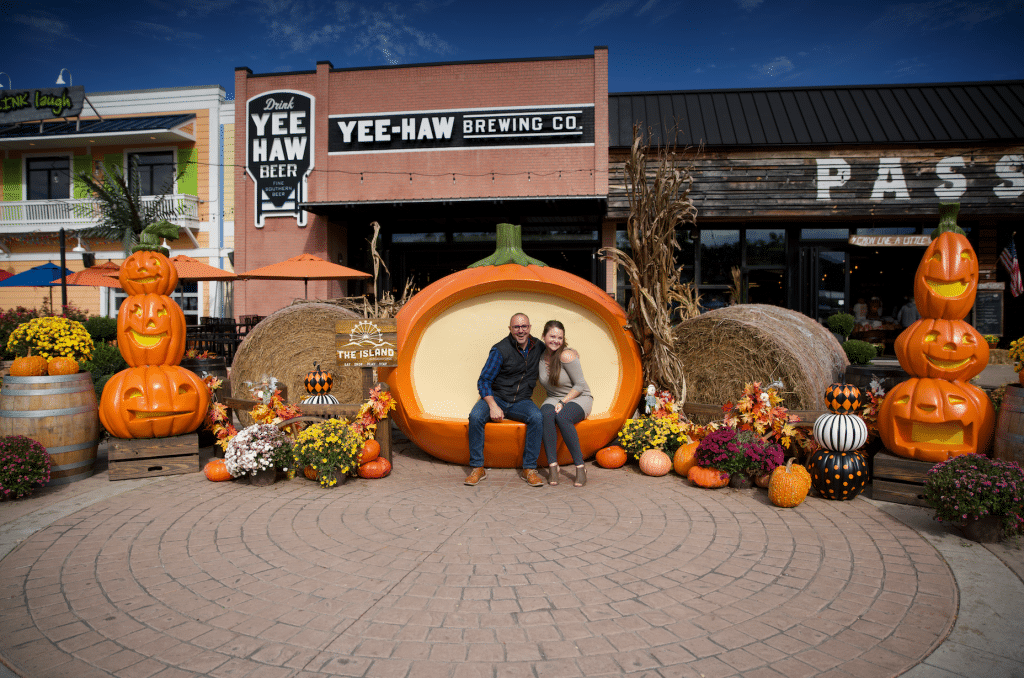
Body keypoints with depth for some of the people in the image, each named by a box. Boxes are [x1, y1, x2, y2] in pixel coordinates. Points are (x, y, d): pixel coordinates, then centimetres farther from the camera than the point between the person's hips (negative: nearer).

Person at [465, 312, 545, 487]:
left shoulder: (537, 347, 4)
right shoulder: (500, 350, -11)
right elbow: (483, 381, -11)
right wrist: (493, 406, -23)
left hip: (521, 401, 2)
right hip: (496, 397, -2)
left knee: (537, 417, -30)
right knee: (475, 416, -31)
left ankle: (529, 469, -21)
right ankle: (477, 468, -19)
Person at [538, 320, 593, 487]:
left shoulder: (566, 355, -17)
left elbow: (580, 385, -14)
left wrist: (563, 402, -20)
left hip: (578, 398, -4)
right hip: (553, 399, 4)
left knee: (562, 417, -36)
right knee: (546, 414, -32)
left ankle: (580, 466, -27)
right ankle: (552, 465, -29)